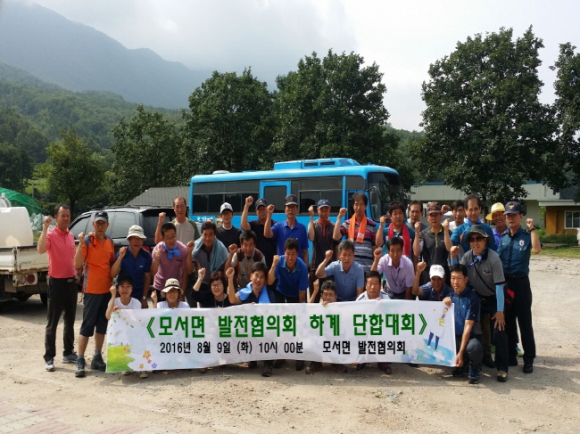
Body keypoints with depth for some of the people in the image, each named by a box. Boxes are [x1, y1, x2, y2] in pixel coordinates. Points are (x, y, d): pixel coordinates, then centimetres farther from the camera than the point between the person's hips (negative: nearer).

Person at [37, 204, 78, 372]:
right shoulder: (51, 235, -10)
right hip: (57, 282, -6)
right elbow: (40, 250, -32)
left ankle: (68, 353, 23)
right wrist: (45, 228, -31)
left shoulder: (71, 236, 10)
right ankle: (49, 358, 5)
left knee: (70, 321, 13)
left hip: (71, 282, 6)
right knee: (52, 323, -1)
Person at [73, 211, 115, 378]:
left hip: (107, 289, 6)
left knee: (102, 325, 12)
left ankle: (97, 358, 22)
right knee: (87, 325, -3)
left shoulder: (110, 242, 8)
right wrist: (81, 244, -30)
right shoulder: (87, 241, -10)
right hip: (91, 289, -6)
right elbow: (77, 264, -20)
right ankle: (80, 361, 4)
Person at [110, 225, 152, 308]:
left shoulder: (146, 255, -7)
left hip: (139, 296, 1)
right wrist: (120, 257, -27)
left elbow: (147, 278, -2)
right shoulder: (122, 253, -10)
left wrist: (144, 298, -4)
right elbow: (113, 275, -16)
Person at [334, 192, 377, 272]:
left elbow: (375, 247, 8)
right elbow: (336, 237, -9)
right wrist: (339, 218, -7)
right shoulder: (347, 224, 6)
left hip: (367, 267, 0)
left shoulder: (372, 225, 6)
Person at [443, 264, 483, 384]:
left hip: (471, 336, -5)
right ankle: (461, 363, 8)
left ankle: (475, 368, -2)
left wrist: (461, 353, -26)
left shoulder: (472, 298, -14)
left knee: (473, 347, -39)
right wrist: (445, 303, -14)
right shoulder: (450, 295, 3)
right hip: (455, 336, 5)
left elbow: (468, 326, -20)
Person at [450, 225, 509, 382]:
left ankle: (502, 368, -3)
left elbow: (499, 285, -22)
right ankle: (485, 356, 33)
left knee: (499, 331, -12)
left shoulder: (493, 258, -23)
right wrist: (453, 257, -14)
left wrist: (500, 311, -22)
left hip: (494, 299, -5)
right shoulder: (467, 256, -9)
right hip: (477, 298, 5)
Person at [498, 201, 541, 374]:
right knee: (507, 321, 10)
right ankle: (510, 356, 20)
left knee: (524, 321, 0)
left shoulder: (527, 235, -3)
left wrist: (532, 229, -22)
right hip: (504, 282, 4)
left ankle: (529, 359, 7)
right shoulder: (502, 237, 8)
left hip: (521, 282, -4)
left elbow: (537, 249, -23)